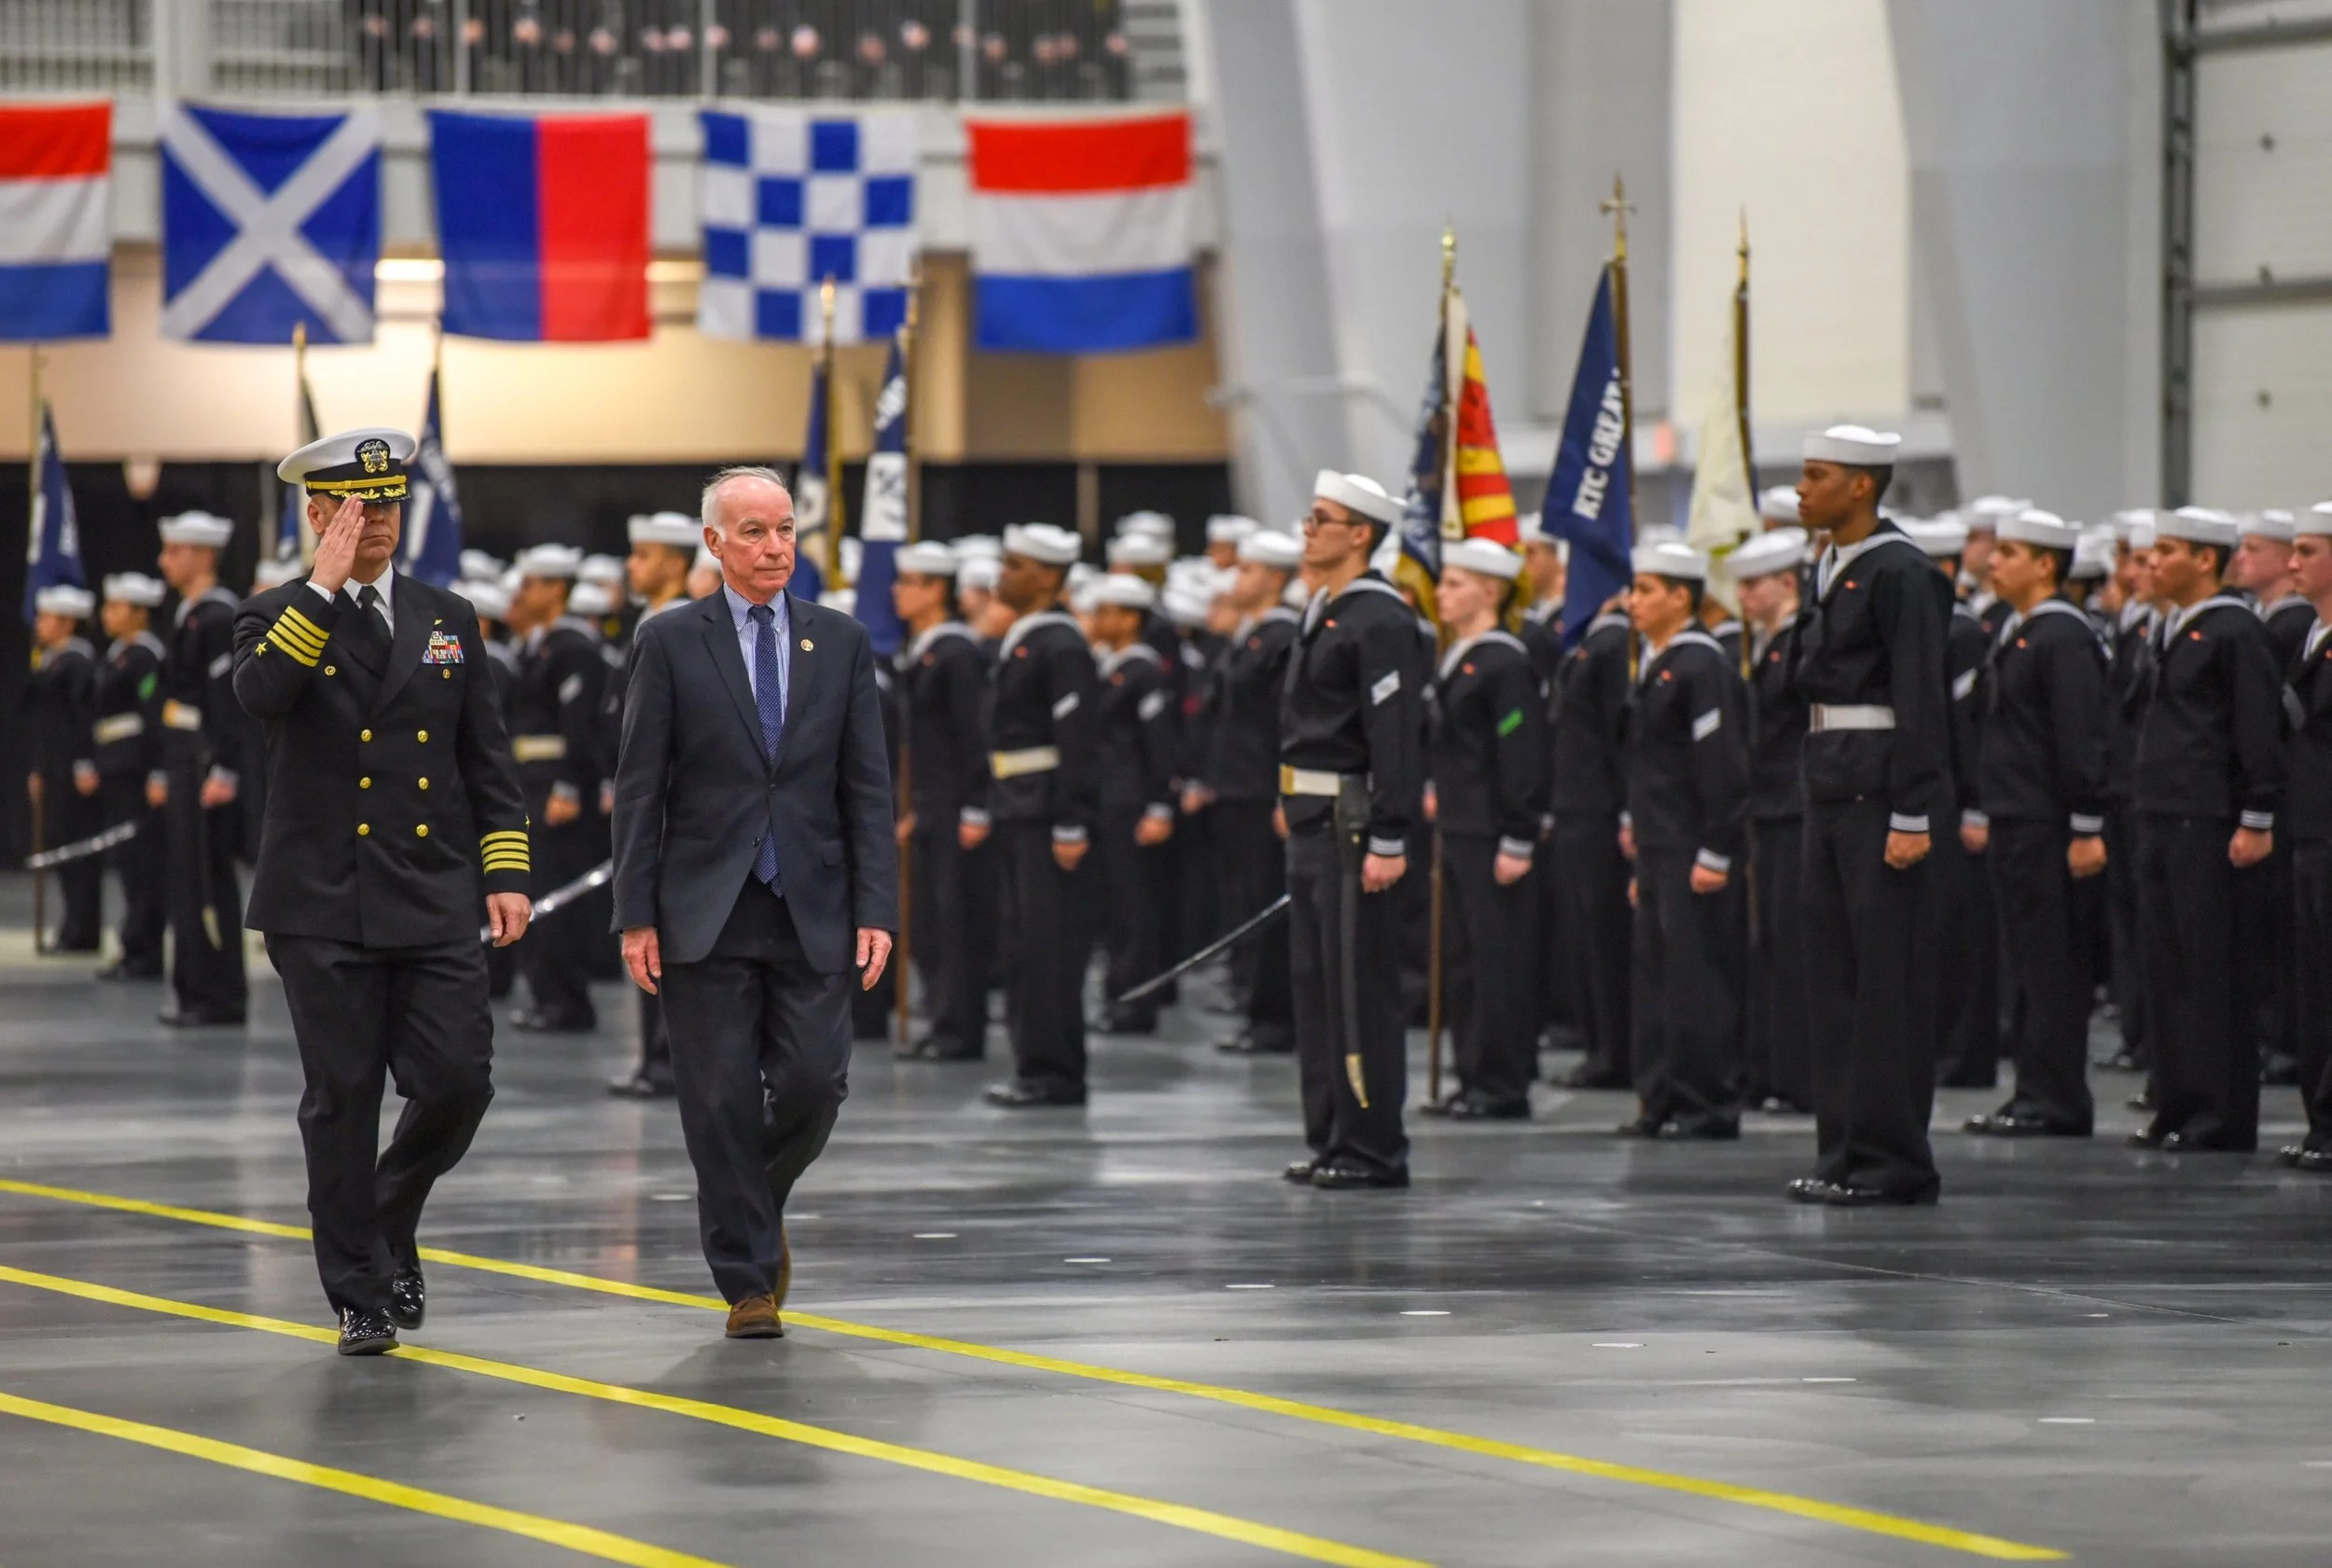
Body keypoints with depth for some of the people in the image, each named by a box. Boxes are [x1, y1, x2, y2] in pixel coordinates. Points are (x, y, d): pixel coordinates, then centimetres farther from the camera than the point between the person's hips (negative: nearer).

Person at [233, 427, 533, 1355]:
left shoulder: (448, 619, 13)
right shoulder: (278, 618, 3)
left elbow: (489, 762, 13)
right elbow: (260, 694, -20)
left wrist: (506, 874, 4)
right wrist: (323, 588, -19)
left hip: (434, 903, 3)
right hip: (324, 910, -3)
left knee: (458, 1083, -5)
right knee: (343, 1101, 0)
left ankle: (389, 1222, 23)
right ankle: (360, 1295, 9)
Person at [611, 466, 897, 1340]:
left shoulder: (841, 643, 8)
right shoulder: (670, 643, 1)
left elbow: (867, 789, 7)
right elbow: (639, 790, 0)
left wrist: (876, 910, -2)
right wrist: (635, 916, -6)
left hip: (814, 912, 2)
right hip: (707, 914, -2)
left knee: (814, 1085, -4)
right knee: (722, 1102, -1)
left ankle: (758, 1210, 25)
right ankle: (749, 1282, 7)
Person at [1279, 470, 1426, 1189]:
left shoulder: (1380, 619, -14)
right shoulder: (1322, 612, 16)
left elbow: (1397, 733, -19)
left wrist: (1389, 841, -23)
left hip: (1354, 822, -10)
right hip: (1311, 821, 10)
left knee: (1358, 982, -7)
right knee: (1315, 980, 12)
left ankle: (1374, 1149, -3)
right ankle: (1331, 1137, 18)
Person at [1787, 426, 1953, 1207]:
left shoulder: (1900, 573, -12)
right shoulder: (1831, 570, 15)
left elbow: (1920, 699, -16)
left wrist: (1912, 817, -19)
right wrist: (1817, 785, 17)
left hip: (1881, 787, -9)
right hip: (1830, 783, 9)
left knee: (1889, 972, -6)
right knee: (1833, 972, 10)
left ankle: (1894, 1161, -4)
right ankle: (1844, 1150, 14)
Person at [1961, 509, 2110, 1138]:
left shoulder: (2064, 637, -13)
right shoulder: (2012, 634, 16)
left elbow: (2084, 738, -17)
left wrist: (2087, 830, -20)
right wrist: (1982, 813, 22)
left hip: (2050, 828, -10)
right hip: (2014, 825, 10)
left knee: (2053, 965, -6)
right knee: (2022, 964, 11)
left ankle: (2055, 1102, -4)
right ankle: (2034, 1092, 15)